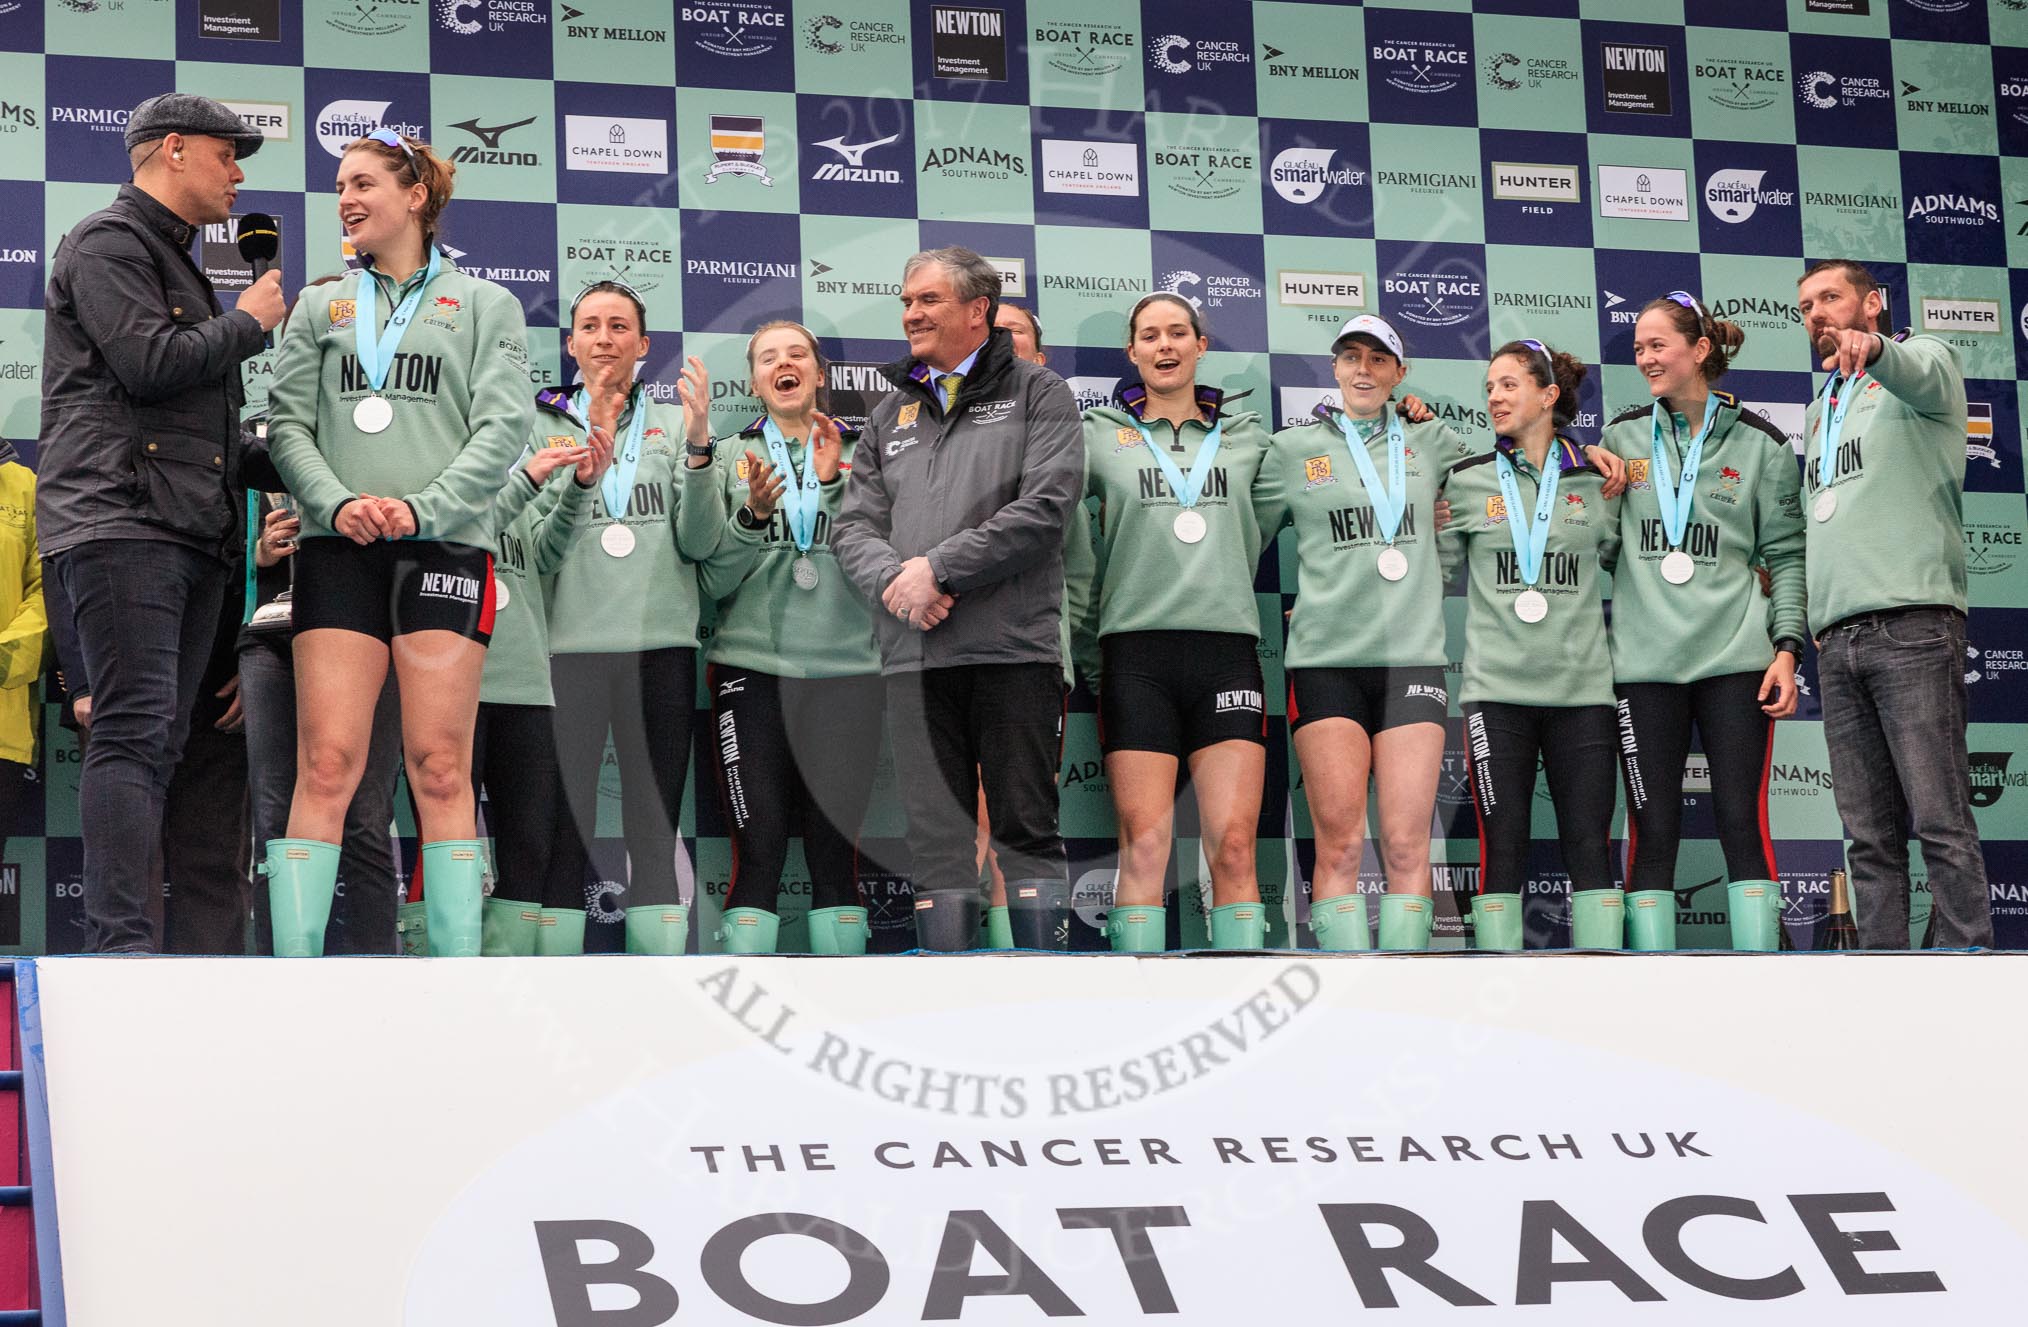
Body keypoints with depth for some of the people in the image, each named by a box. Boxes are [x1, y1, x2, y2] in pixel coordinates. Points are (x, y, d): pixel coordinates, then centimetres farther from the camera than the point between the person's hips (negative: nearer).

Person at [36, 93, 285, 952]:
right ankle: (120, 945, -22)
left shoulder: (179, 265, 29)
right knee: (134, 731, -17)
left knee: (157, 743, 4)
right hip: (119, 518, -10)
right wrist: (250, 322, -1)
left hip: (191, 527, 10)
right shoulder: (108, 242, -1)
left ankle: (122, 944, 3)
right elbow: (148, 364, -15)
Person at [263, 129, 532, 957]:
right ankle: (293, 966, -10)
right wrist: (337, 503, -10)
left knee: (440, 770, -6)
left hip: (446, 547, -2)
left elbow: (503, 428, 1)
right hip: (339, 551, 2)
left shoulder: (484, 305, 11)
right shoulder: (321, 307, 18)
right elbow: (288, 424, 9)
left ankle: (458, 974, -6)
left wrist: (421, 507, -13)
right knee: (327, 766, -8)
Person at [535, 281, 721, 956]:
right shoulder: (546, 424, 10)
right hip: (568, 642, -1)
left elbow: (700, 542, 1)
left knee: (657, 836, 2)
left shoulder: (673, 422, 12)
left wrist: (697, 446, -12)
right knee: (564, 833, -5)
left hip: (661, 645, 1)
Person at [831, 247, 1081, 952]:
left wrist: (939, 567, -12)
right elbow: (854, 524, 13)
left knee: (1028, 828, -2)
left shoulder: (1036, 392, 6)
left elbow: (1045, 506, -7)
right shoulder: (891, 413, 20)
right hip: (914, 655, 4)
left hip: (1013, 647, -4)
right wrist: (893, 581, -9)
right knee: (937, 840, 2)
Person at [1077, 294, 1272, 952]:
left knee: (1234, 847, -6)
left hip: (1227, 647, 2)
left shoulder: (1245, 436, 17)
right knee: (1145, 848, -7)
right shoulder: (1100, 435, 10)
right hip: (1137, 651, -1)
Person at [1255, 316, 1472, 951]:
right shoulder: (1293, 448, 9)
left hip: (1413, 655, 1)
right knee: (1340, 843, -9)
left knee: (1406, 845, -6)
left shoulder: (1428, 440, 13)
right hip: (1326, 658, -1)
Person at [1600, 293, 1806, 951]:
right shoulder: (1621, 437, 11)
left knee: (1743, 822, -5)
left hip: (1735, 658, -1)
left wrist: (1787, 648, -3)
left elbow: (1786, 556, 5)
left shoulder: (1757, 443, 6)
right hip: (1644, 663, 1)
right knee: (1653, 832, -1)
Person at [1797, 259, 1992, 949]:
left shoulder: (1925, 359, 6)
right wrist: (1810, 616, 15)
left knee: (1941, 825, -12)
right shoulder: (1820, 409, 27)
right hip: (1836, 641, 7)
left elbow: (1920, 374, -21)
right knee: (1871, 836, 2)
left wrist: (1873, 348, -43)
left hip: (1912, 625, -7)